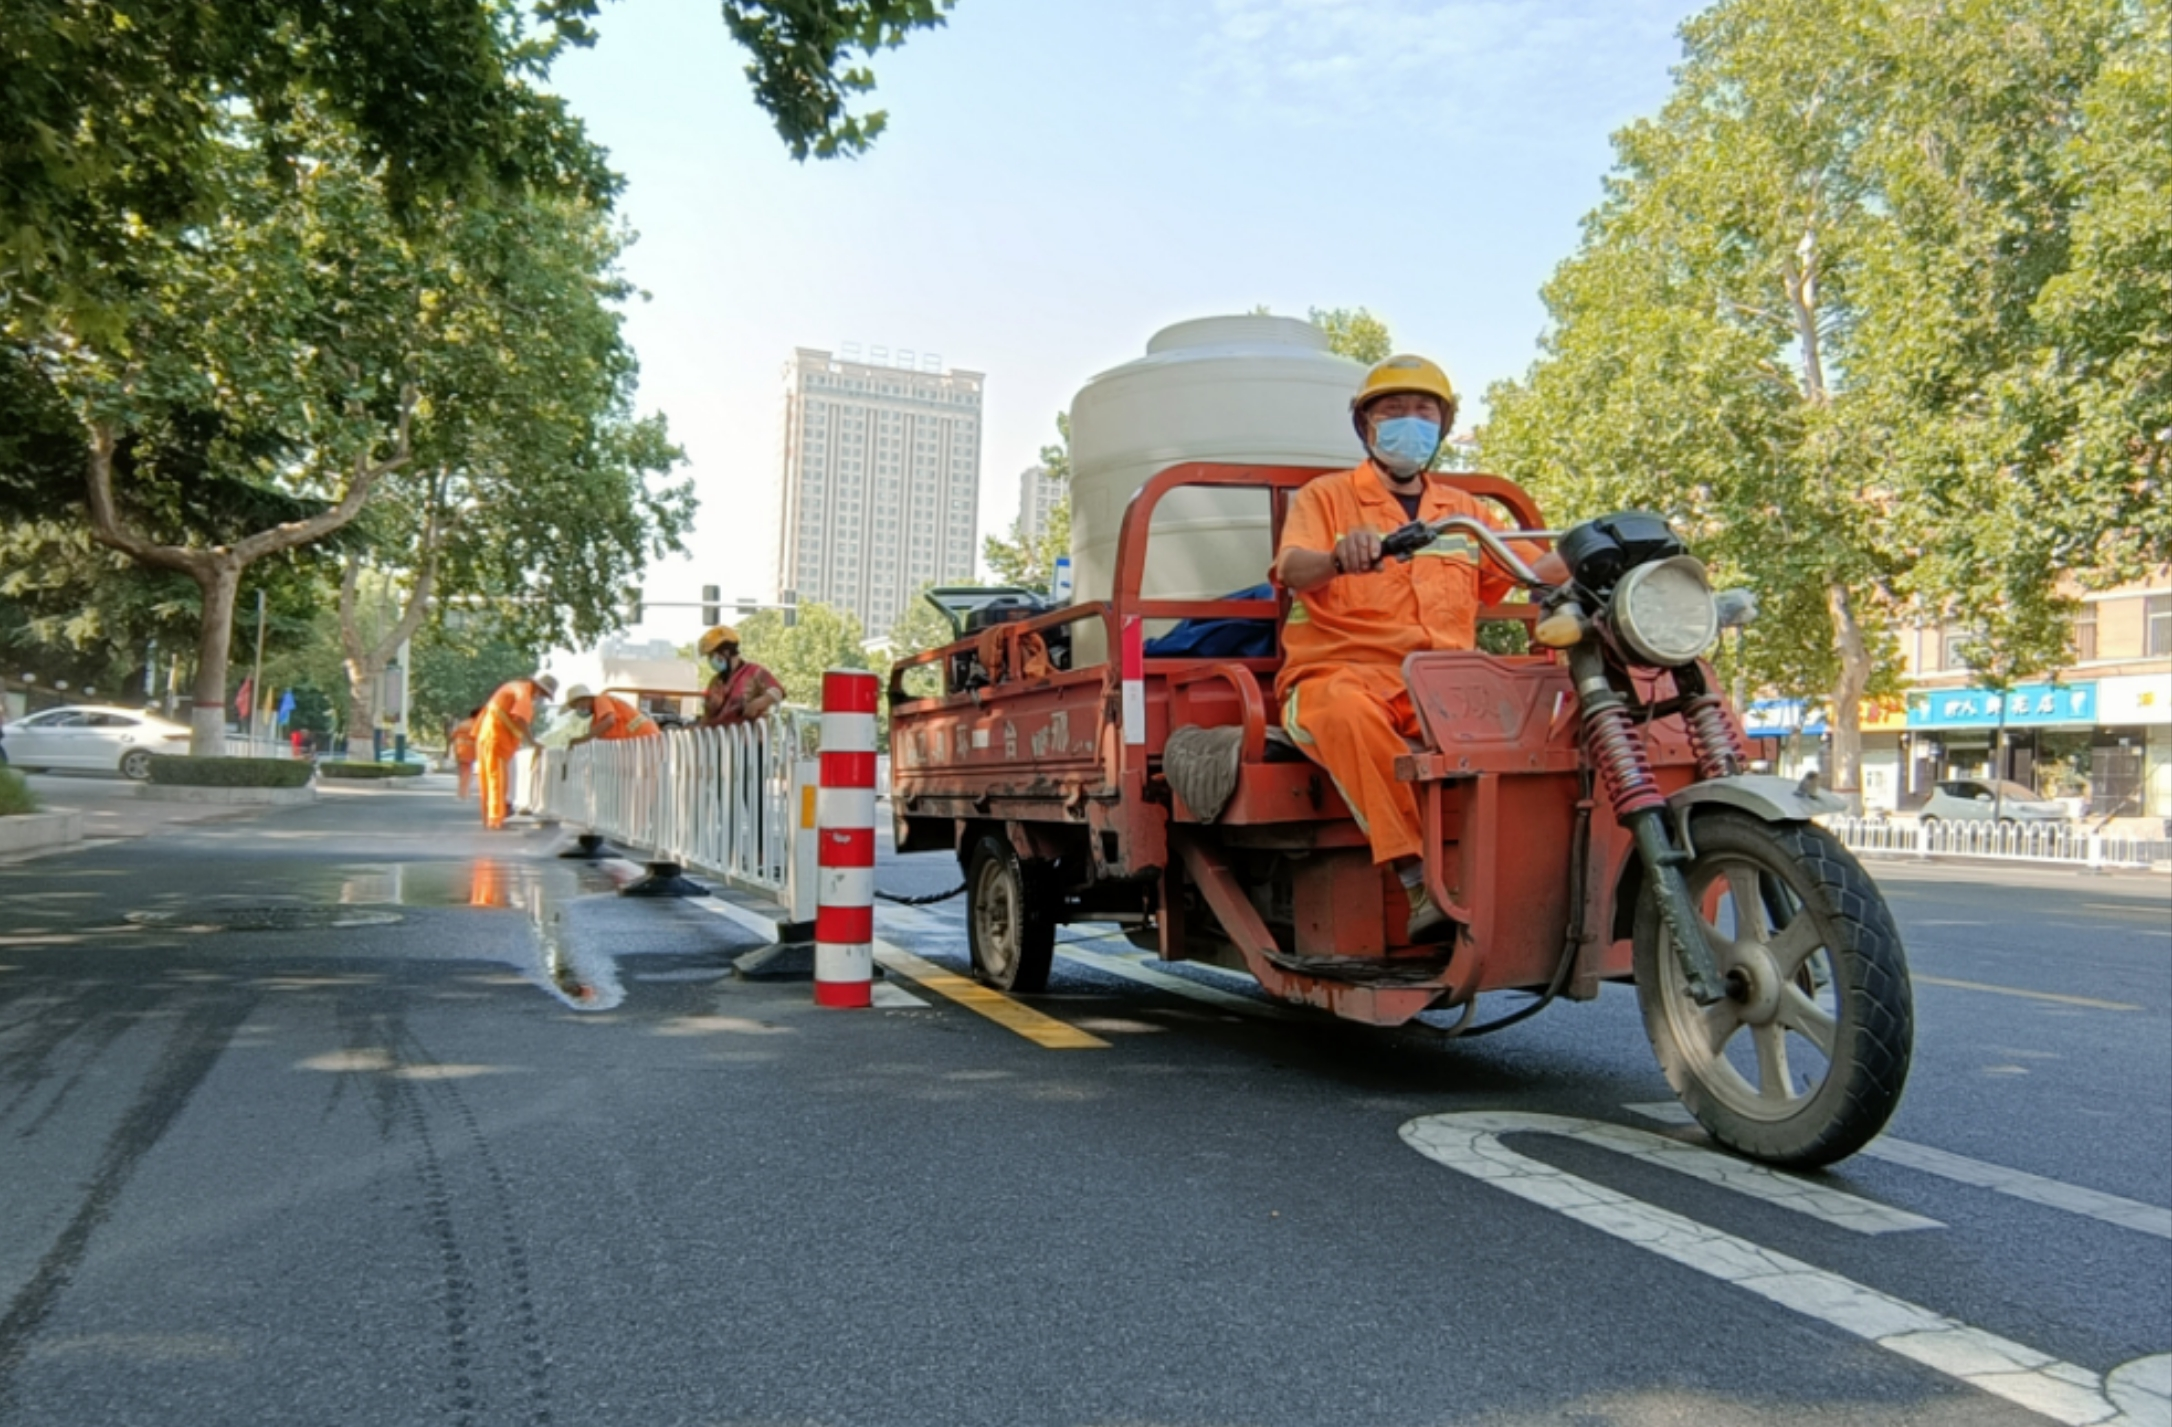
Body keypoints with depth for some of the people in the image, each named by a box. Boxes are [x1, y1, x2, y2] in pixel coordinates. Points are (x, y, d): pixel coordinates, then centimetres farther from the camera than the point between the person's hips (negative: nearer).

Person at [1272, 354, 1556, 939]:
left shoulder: (1462, 510, 26)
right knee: (1348, 712, -39)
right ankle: (1419, 877, -40)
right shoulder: (1324, 496, 12)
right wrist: (1338, 558, -32)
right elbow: (1291, 571, -8)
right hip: (1341, 673, -3)